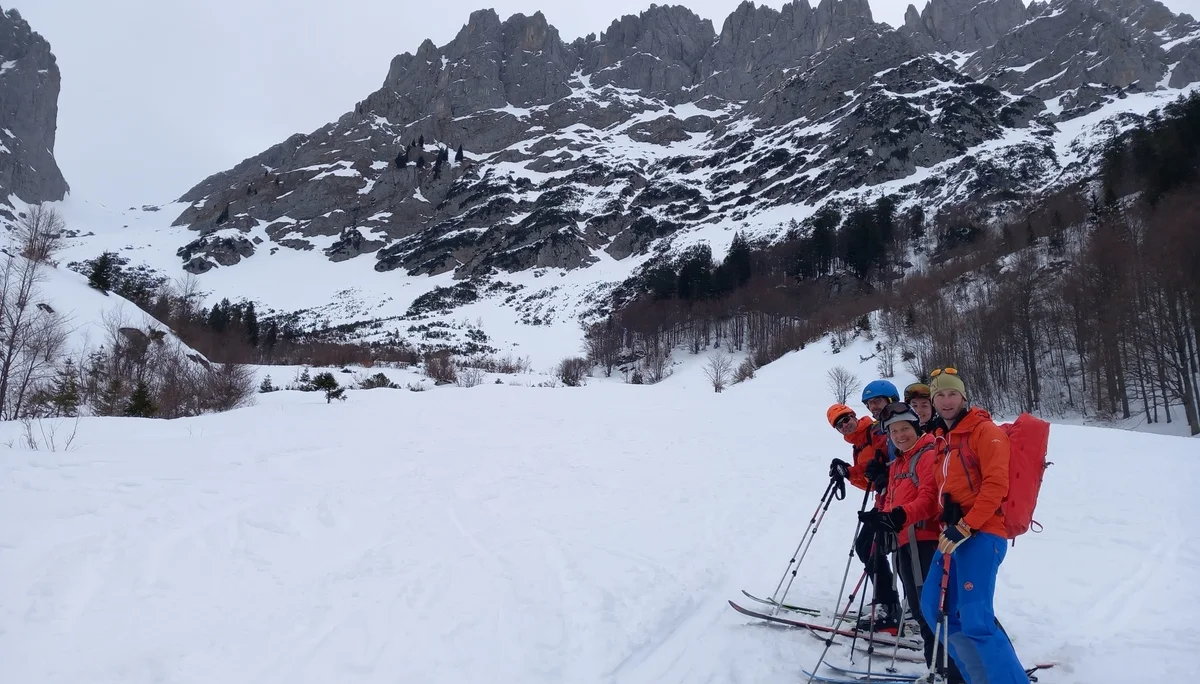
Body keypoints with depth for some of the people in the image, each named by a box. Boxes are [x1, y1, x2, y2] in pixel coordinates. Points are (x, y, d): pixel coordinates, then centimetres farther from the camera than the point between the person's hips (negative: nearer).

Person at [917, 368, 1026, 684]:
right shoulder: (944, 441, 21)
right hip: (953, 534, 9)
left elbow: (996, 484, -15)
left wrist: (965, 527, -20)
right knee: (935, 608, 13)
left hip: (981, 534, -9)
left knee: (975, 621, -16)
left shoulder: (985, 431, -4)